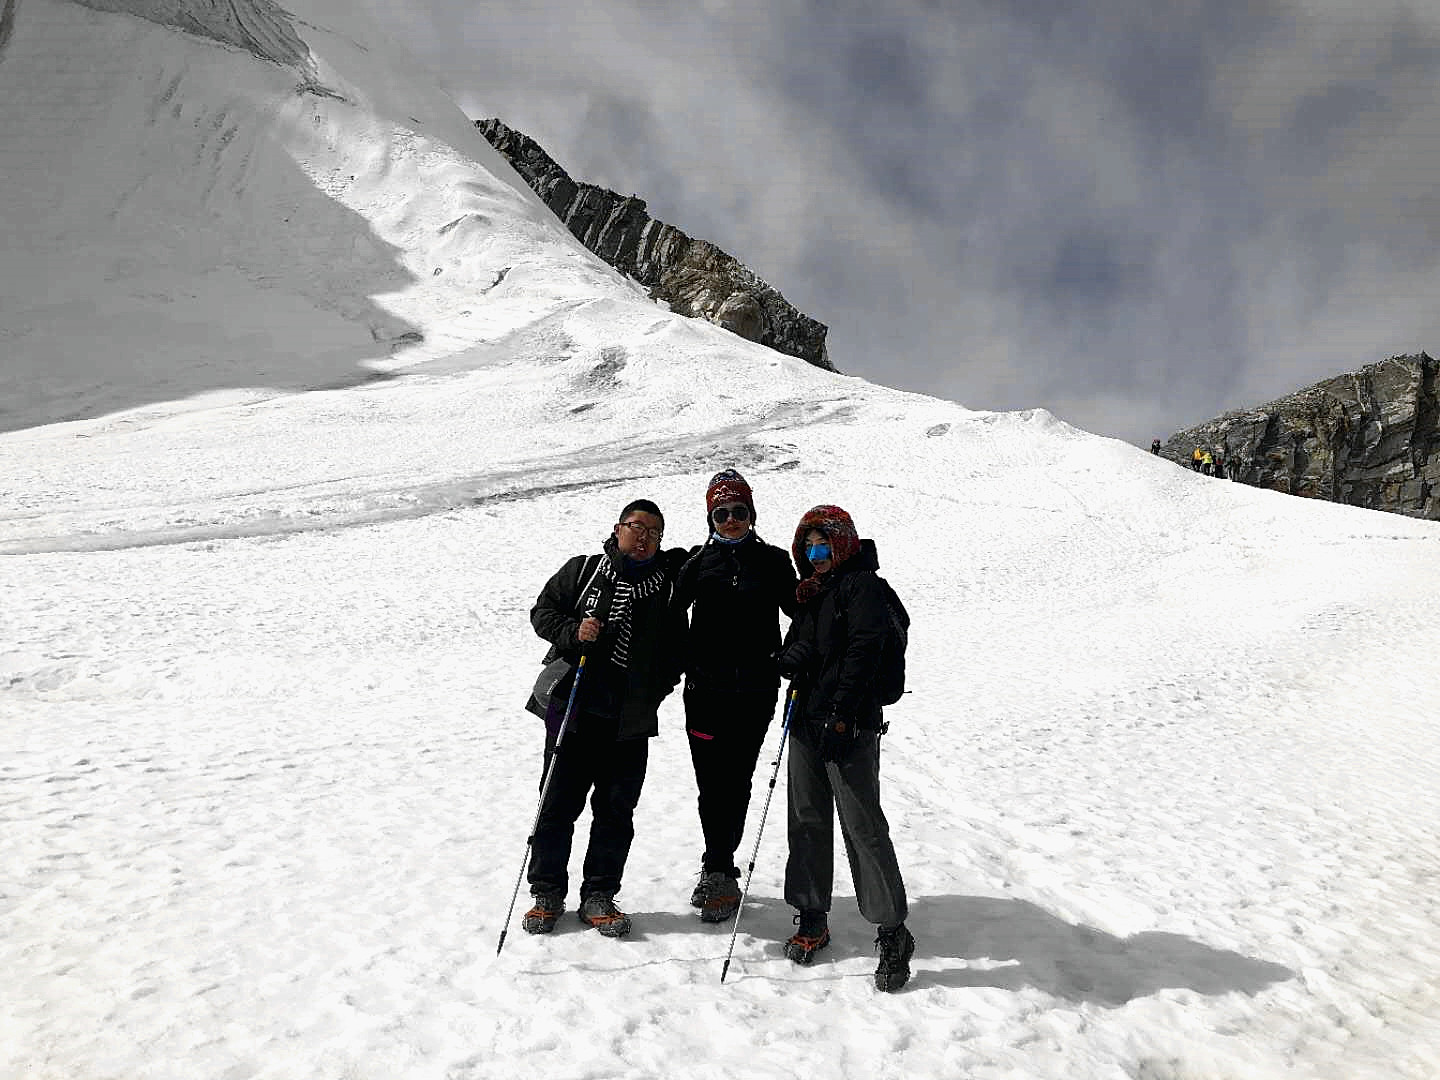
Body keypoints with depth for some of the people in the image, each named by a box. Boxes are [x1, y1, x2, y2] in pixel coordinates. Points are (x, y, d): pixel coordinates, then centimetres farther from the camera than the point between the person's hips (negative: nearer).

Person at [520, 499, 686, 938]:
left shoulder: (668, 586, 9)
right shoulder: (582, 570, 4)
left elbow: (677, 648, 17)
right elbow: (542, 610, 7)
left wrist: (659, 687, 4)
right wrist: (573, 631, -12)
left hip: (631, 721, 2)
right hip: (573, 708, -1)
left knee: (616, 811, 5)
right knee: (558, 803, 3)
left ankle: (598, 897, 18)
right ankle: (547, 893, 18)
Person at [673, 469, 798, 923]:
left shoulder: (773, 561, 6)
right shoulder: (699, 561, 7)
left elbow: (801, 612, 12)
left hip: (755, 689, 0)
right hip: (706, 686, 0)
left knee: (737, 781, 5)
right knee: (712, 782, 0)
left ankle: (718, 869, 18)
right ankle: (721, 873, 12)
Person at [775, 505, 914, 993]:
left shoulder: (862, 584, -6)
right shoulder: (811, 592, 19)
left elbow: (863, 651, -15)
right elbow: (795, 643, 24)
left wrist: (842, 714, -21)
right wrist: (789, 656, -1)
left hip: (850, 725, -8)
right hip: (807, 719, 8)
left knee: (863, 827, -7)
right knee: (807, 821, 11)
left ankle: (892, 933, 2)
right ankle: (812, 919, 23)